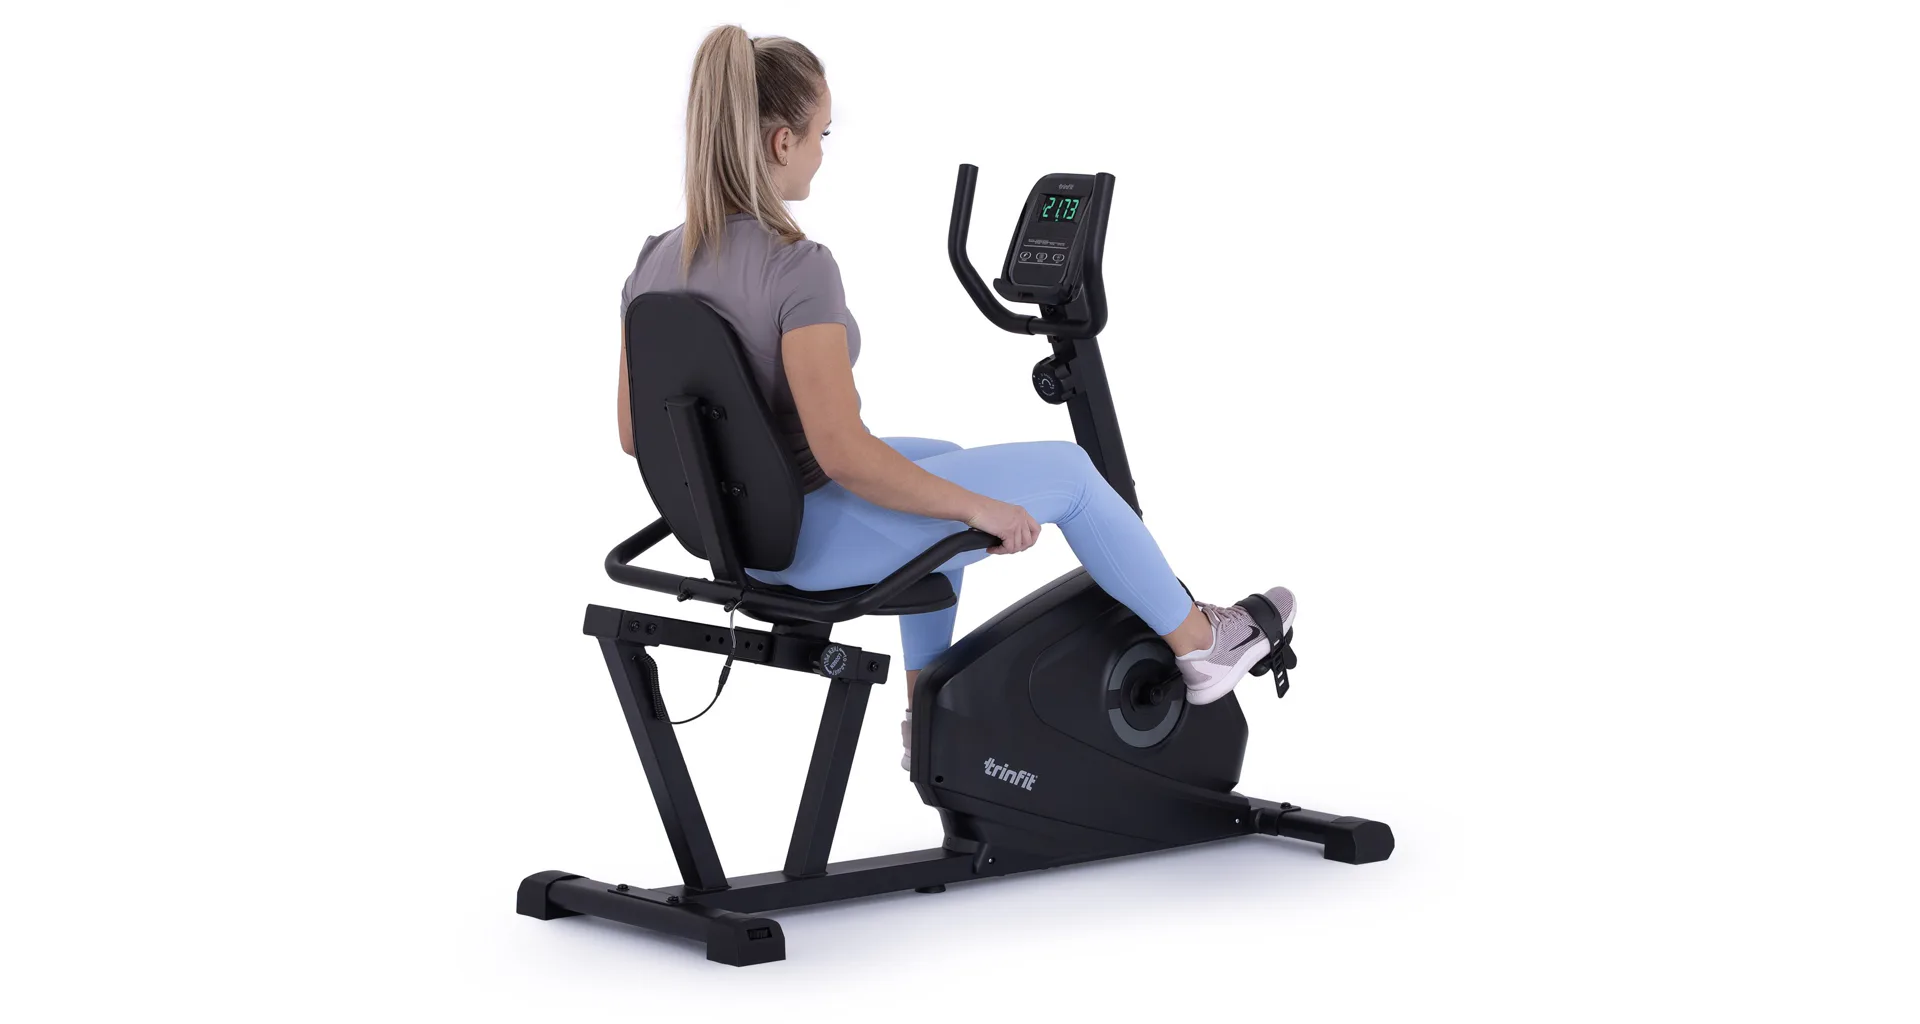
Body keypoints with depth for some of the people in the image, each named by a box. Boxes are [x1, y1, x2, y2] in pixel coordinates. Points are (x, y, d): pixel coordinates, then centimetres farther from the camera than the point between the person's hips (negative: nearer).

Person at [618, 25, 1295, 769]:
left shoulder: (654, 262, -3)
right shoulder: (796, 267, -27)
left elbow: (637, 434, 4)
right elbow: (844, 454, -30)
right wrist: (981, 509, -17)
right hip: (815, 536, -8)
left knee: (937, 464, 34)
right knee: (1065, 470, 9)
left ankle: (928, 716, 39)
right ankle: (1199, 643, 29)